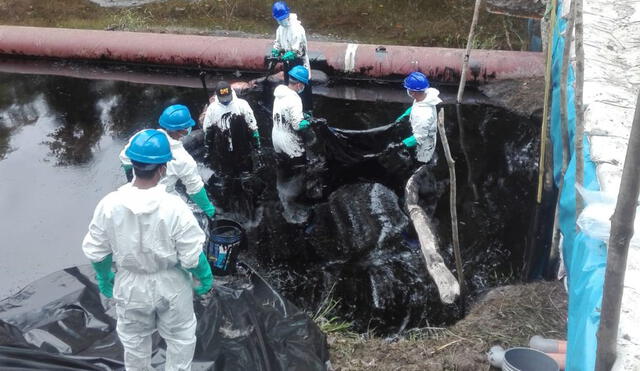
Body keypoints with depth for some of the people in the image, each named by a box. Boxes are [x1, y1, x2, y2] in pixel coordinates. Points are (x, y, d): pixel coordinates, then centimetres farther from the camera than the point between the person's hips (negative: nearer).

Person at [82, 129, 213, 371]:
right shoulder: (174, 207, -27)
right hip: (170, 285, -2)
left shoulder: (110, 204, -19)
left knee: (134, 340, 27)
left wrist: (103, 278, 13)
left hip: (130, 285, 3)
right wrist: (205, 278, 1)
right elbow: (191, 257, -19)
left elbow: (95, 251, -7)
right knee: (180, 338, 24)